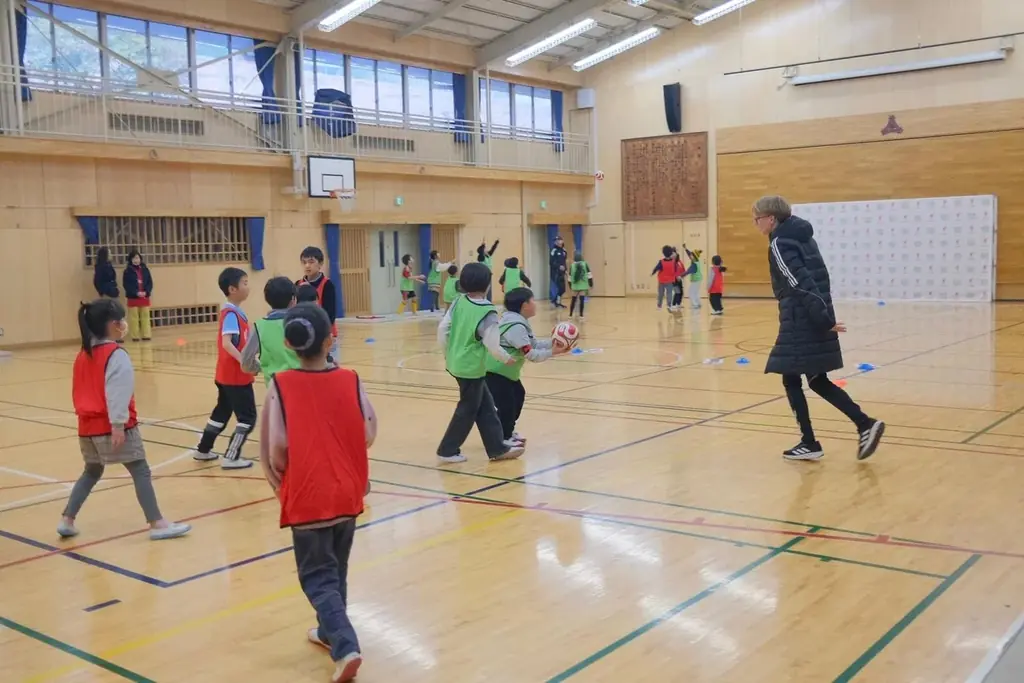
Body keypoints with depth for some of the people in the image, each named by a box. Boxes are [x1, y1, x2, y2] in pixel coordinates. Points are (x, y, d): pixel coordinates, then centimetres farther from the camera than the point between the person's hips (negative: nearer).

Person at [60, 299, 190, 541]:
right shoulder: (116, 355, -13)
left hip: (88, 426, 8)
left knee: (92, 472, 23)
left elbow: (78, 391, 18)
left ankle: (67, 520, 22)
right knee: (141, 472, -5)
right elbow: (117, 393, -21)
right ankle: (157, 524, -7)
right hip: (112, 426, -8)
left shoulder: (83, 355, 13)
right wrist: (118, 424, -22)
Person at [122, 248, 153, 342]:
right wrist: (136, 293, -18)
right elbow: (126, 285, -8)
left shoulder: (145, 269, 5)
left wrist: (146, 292, -11)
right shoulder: (128, 271, -4)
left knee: (145, 316, 6)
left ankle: (146, 335, 12)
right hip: (133, 297, -3)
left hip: (145, 297, 3)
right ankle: (135, 336, 5)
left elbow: (150, 282, 5)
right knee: (134, 317, 1)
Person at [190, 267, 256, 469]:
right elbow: (226, 343, -30)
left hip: (227, 374, 10)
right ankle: (231, 458, 1)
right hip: (236, 376, -10)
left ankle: (203, 450, 32)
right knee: (247, 417, -2)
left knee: (222, 412, 21)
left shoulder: (232, 311, 10)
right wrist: (244, 361, -36)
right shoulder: (232, 314, -18)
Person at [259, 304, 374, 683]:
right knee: (337, 569, 23)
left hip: (307, 498, -3)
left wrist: (279, 483, 4)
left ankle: (345, 646, -9)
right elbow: (369, 435, -4)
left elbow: (276, 447, -14)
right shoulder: (350, 380, -5)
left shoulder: (280, 385, -10)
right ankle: (330, 631, 39)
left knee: (317, 576, 6)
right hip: (348, 493, 4)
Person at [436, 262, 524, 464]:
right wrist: (507, 359, 1)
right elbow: (492, 345, -18)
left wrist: (447, 353, 15)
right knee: (468, 410, 10)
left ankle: (497, 448, 22)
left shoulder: (458, 302, -2)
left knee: (485, 405, 16)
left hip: (456, 363, 7)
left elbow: (442, 329, 0)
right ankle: (448, 450, 17)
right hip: (471, 368, -7)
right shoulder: (488, 312, -19)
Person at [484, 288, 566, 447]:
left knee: (518, 395, 19)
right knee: (506, 404, -10)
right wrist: (552, 352, -20)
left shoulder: (519, 321, 6)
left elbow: (533, 343, 7)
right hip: (494, 371, -11)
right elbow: (531, 355, -27)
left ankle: (508, 431, 32)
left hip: (506, 370, 11)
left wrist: (552, 343, -5)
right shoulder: (516, 327, -27)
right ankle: (502, 438, 5)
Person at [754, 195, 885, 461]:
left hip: (801, 322, -9)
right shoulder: (801, 237, 16)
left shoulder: (779, 244, -12)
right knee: (818, 381, 13)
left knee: (791, 380, 2)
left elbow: (802, 284, -20)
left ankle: (809, 443, 6)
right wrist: (824, 318, 20)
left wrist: (824, 319, -22)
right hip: (814, 321, 9)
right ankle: (865, 425, 7)